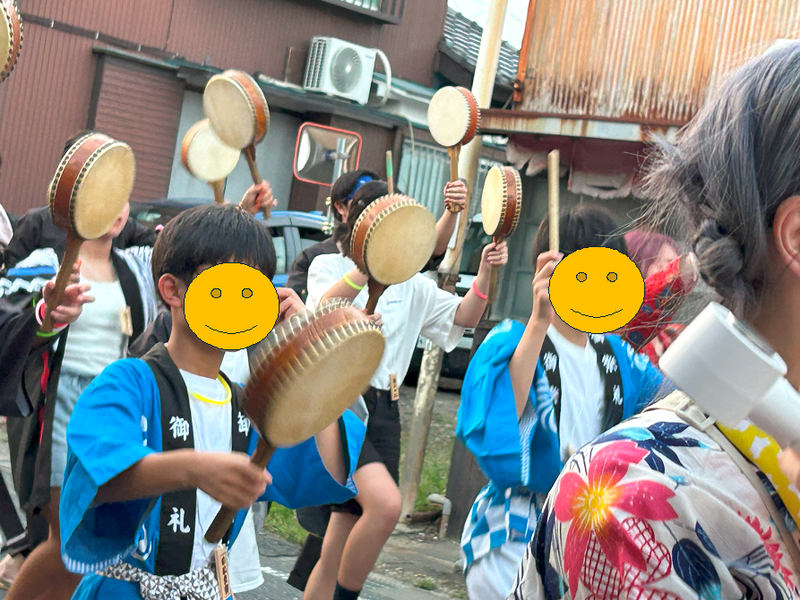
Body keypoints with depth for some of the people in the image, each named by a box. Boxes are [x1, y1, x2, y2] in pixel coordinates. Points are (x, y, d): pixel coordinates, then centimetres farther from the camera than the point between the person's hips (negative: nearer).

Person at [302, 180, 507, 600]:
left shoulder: (410, 284, 19)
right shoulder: (329, 265, 4)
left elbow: (465, 317, 17)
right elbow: (325, 308, -17)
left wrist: (485, 274, -1)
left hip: (381, 411, 5)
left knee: (335, 552, 6)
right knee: (386, 503, -28)